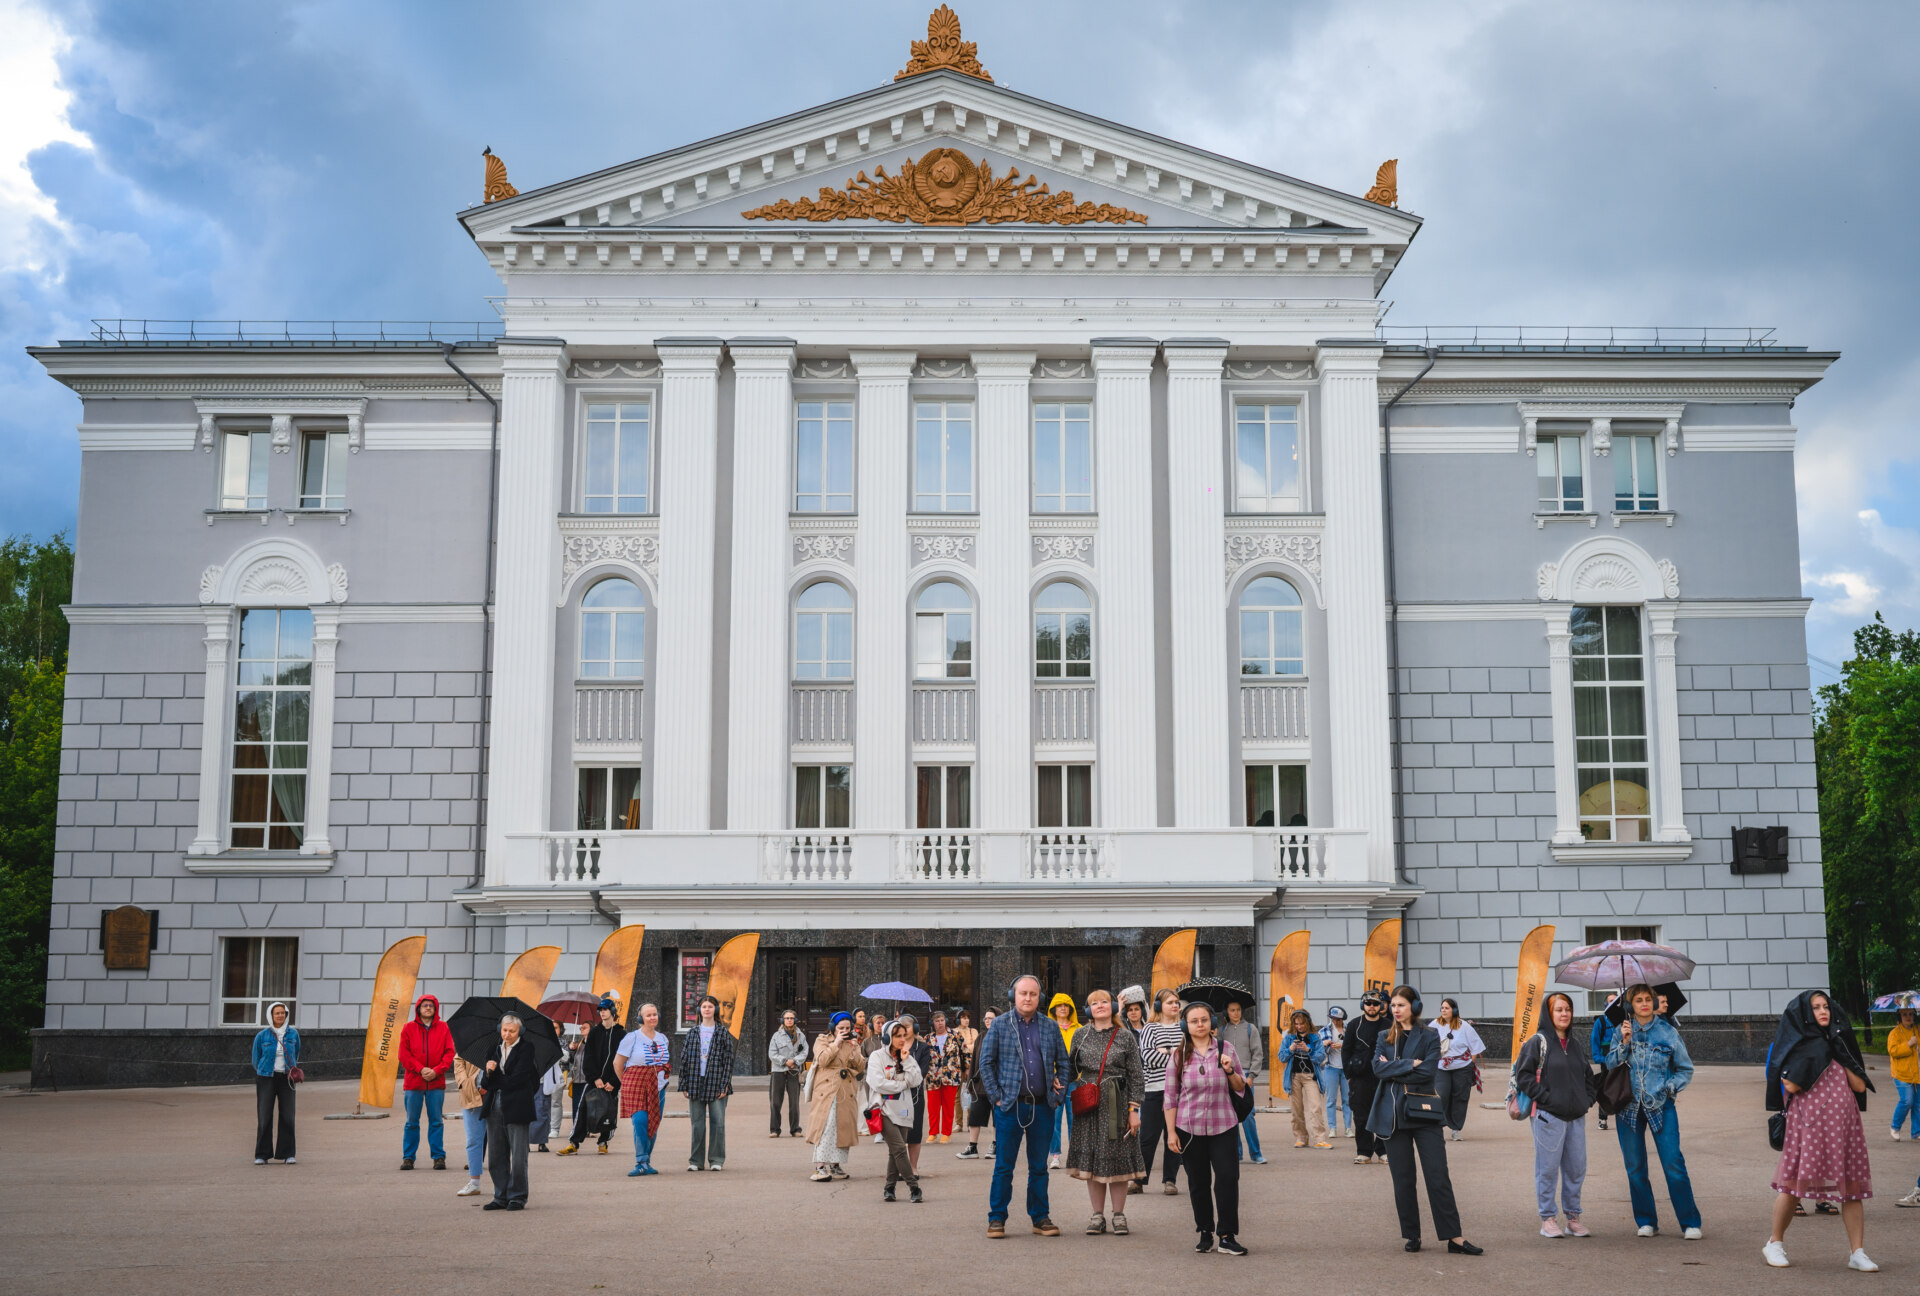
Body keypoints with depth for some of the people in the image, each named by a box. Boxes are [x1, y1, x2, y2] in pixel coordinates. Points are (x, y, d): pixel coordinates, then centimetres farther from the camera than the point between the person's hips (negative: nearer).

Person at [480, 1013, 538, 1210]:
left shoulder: (526, 1049, -3)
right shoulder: (494, 1049, 12)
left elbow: (516, 1080, -11)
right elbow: (485, 1082, 5)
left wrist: (491, 1083, -3)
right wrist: (488, 1072, -17)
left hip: (516, 1107, -5)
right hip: (495, 1107, 5)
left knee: (518, 1155, -1)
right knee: (496, 1156, 8)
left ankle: (517, 1197, 9)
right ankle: (501, 1197, 18)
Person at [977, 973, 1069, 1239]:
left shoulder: (1050, 1028, 10)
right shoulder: (999, 1025, 2)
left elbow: (1063, 1062, 15)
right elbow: (986, 1062, 2)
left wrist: (1059, 1094, 4)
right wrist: (996, 1096, -5)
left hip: (1042, 1107, 2)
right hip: (1010, 1106, -2)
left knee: (1039, 1166, 9)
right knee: (1004, 1165, 1)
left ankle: (1040, 1217, 17)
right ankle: (996, 1218, 9)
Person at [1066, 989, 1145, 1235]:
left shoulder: (1125, 1037, 1)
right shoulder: (1081, 1035, 7)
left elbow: (1136, 1076, 0)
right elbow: (1072, 1067, 15)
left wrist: (1134, 1109, -6)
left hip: (1116, 1104, -2)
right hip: (1088, 1104, 2)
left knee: (1117, 1157, 0)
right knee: (1091, 1158, 4)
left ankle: (1119, 1215, 11)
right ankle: (1098, 1215, 13)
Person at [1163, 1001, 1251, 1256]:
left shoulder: (1225, 1048, 2)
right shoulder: (1179, 1055, 0)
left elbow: (1241, 1088, 7)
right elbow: (1171, 1096, 3)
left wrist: (1230, 1071, -13)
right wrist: (1171, 1132, 0)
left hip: (1223, 1126, 0)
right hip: (1190, 1127, 0)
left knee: (1228, 1178, -6)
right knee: (1198, 1182, 7)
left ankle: (1227, 1237, 1)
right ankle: (1205, 1233, 20)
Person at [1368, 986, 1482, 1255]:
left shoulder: (1429, 1036, 3)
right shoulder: (1385, 1038, 11)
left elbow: (1428, 1071, -12)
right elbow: (1378, 1068, -6)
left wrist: (1393, 1072, -8)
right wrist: (1409, 1064, -14)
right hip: (1393, 1115, 3)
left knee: (1438, 1176, -5)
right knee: (1402, 1179, 5)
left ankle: (1454, 1238, -4)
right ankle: (1412, 1235, 14)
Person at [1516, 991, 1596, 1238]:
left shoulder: (1577, 1042, 14)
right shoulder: (1537, 1042, -5)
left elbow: (1589, 1074, 25)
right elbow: (1522, 1074, -7)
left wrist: (1588, 1098, 11)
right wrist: (1544, 1096, -12)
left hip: (1576, 1116, 6)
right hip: (1548, 1115, -6)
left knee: (1576, 1168, 8)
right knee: (1548, 1168, -2)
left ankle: (1573, 1218, 19)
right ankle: (1548, 1219, 7)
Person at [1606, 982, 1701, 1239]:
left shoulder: (1668, 1033, 2)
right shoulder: (1622, 1031, 6)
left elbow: (1686, 1069, 9)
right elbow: (1611, 1064, 0)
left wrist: (1670, 1087, -6)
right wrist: (1624, 1042, -12)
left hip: (1660, 1105, -2)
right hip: (1628, 1106, 2)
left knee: (1673, 1164, -9)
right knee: (1635, 1167, 5)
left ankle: (1690, 1223, -2)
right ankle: (1646, 1221, 17)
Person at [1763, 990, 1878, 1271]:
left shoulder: (1838, 1042, 16)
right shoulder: (1796, 1045, 1)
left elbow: (1860, 1086, 9)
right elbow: (1792, 1084, -15)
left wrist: (1840, 1057, -1)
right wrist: (1818, 1054, -9)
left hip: (1844, 1122, 5)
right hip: (1808, 1120, -5)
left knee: (1852, 1185, 0)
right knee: (1795, 1183, -4)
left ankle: (1857, 1253, 4)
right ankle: (1775, 1243, 10)